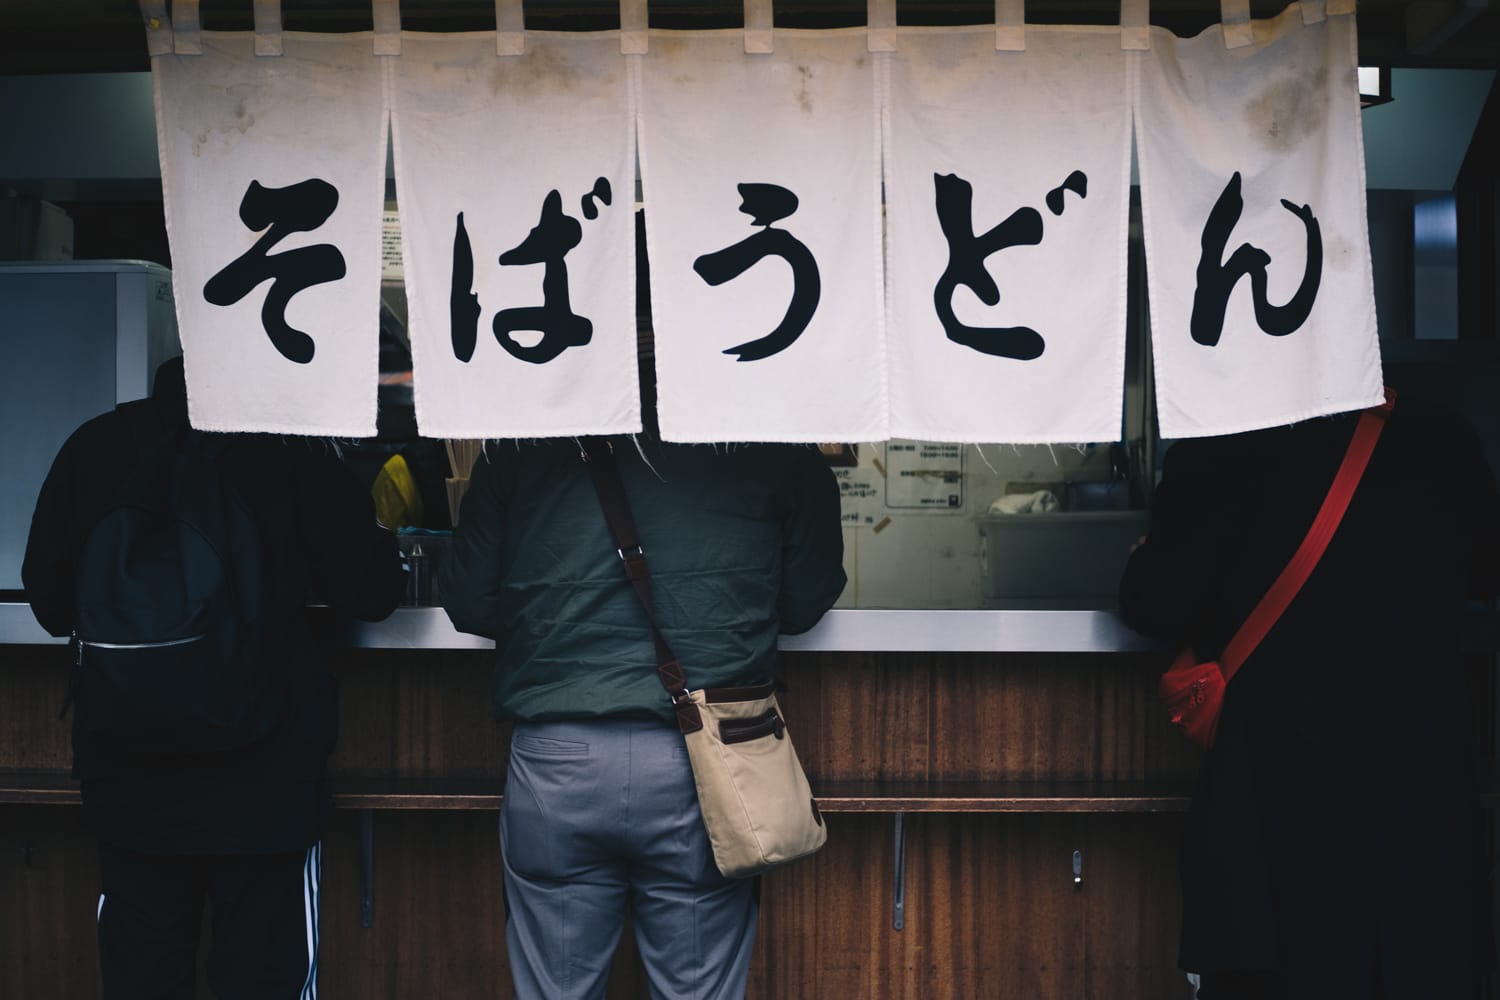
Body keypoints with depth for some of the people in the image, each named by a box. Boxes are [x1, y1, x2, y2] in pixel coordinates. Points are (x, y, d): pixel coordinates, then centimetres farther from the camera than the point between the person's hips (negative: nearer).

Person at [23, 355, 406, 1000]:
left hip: (129, 780, 3)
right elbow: (372, 589, -7)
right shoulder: (289, 451, -10)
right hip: (261, 782, -3)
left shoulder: (93, 445, -1)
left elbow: (49, 597, 8)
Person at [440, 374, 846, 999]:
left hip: (555, 759, 1)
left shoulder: (519, 445, 5)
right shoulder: (775, 450, 3)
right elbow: (805, 602, 9)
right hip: (701, 762, -1)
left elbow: (468, 604, 10)